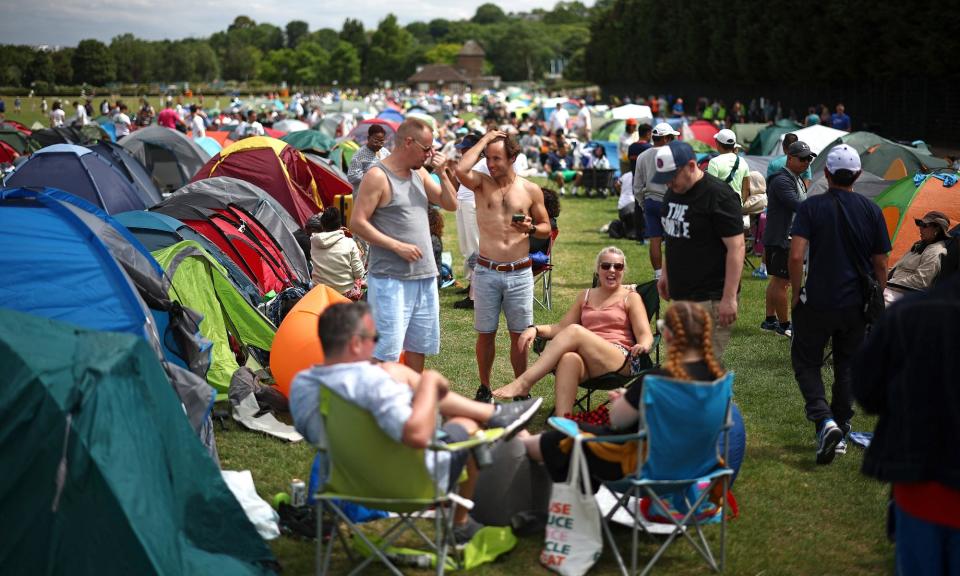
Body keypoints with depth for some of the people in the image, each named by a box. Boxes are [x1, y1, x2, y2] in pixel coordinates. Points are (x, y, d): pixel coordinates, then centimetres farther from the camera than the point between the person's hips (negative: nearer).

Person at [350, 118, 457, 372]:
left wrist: (442, 173, 1)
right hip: (390, 278, -8)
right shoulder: (377, 176, -11)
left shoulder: (420, 174, 12)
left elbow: (451, 205, 16)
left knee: (419, 344, 15)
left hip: (424, 275, 8)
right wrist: (398, 246, -18)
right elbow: (357, 223, -14)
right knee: (386, 350, -9)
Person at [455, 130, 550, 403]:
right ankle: (484, 388, 22)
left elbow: (546, 227, 11)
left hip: (519, 273, 0)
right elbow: (461, 170, -21)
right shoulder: (482, 183, 1)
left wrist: (531, 228, -12)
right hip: (486, 271, 0)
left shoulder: (531, 190, 3)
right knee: (485, 333, 7)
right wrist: (484, 139, -10)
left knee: (519, 335, 6)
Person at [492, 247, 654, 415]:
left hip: (622, 361, -3)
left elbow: (645, 335, 1)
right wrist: (535, 329, 0)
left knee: (575, 331, -31)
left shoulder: (630, 297, 13)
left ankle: (524, 383, -35)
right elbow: (561, 327, 21)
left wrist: (643, 346, -25)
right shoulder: (587, 296, 25)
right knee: (569, 359, -37)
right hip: (588, 361, 3)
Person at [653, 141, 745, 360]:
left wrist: (729, 298, -22)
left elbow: (736, 247, -19)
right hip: (680, 293, 9)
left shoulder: (719, 195, -16)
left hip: (710, 298, -9)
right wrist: (666, 273, 22)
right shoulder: (673, 192, 10)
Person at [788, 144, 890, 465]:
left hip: (817, 302, -3)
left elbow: (796, 255, -17)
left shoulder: (811, 207, -8)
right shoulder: (871, 210, 0)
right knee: (847, 367, 17)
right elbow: (880, 264, 3)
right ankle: (840, 433, 21)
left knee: (806, 362, 10)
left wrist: (796, 293, -4)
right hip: (856, 305, 3)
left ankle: (824, 420, -12)